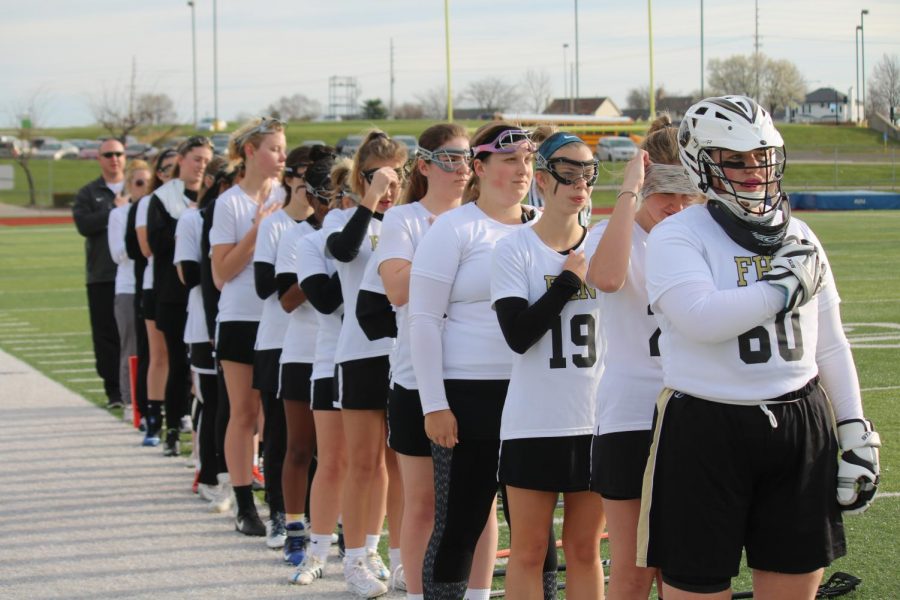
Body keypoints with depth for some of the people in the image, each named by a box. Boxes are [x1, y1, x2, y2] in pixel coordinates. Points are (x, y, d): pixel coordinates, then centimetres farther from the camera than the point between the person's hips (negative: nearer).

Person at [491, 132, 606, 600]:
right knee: (528, 549, 4)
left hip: (596, 420, 3)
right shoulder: (515, 250, -4)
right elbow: (518, 334, -15)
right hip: (533, 424, -3)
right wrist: (569, 279, -12)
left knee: (585, 548, 10)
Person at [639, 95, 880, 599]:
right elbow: (701, 318, -22)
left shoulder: (799, 237, 13)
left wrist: (856, 433, 12)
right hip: (706, 433, -5)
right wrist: (786, 287, -13)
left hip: (802, 432, 5)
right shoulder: (678, 236, -4)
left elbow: (830, 348, 17)